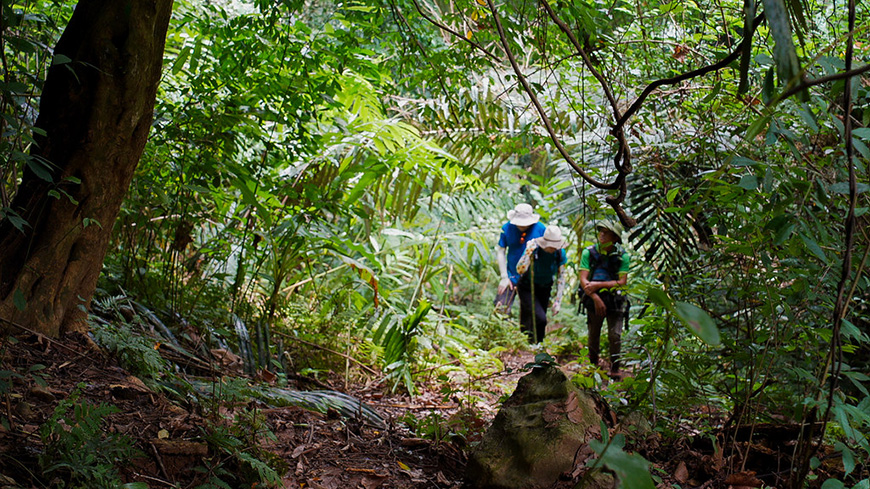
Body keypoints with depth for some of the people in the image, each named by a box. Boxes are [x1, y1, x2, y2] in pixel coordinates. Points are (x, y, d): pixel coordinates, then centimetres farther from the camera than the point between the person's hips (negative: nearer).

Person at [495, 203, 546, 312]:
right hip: (512, 276, 1)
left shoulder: (540, 229, -9)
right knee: (501, 310, -6)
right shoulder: (507, 228, -5)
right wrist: (504, 277, -4)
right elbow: (500, 251, 1)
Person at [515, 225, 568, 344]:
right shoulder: (534, 248, -25)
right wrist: (528, 252, -45)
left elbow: (561, 277, -3)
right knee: (540, 318, -22)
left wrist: (558, 301, -6)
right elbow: (520, 270, -34)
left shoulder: (560, 253, -13)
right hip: (527, 288, -4)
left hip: (544, 290, 4)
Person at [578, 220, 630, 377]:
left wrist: (598, 285, -17)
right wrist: (596, 299, -19)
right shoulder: (589, 252, -2)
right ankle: (593, 365, 29)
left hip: (615, 301, -1)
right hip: (594, 300, 1)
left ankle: (615, 369, 5)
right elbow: (583, 280, -8)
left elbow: (622, 282, -9)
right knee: (593, 335, 10)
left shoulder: (622, 256, -3)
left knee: (615, 336, -8)